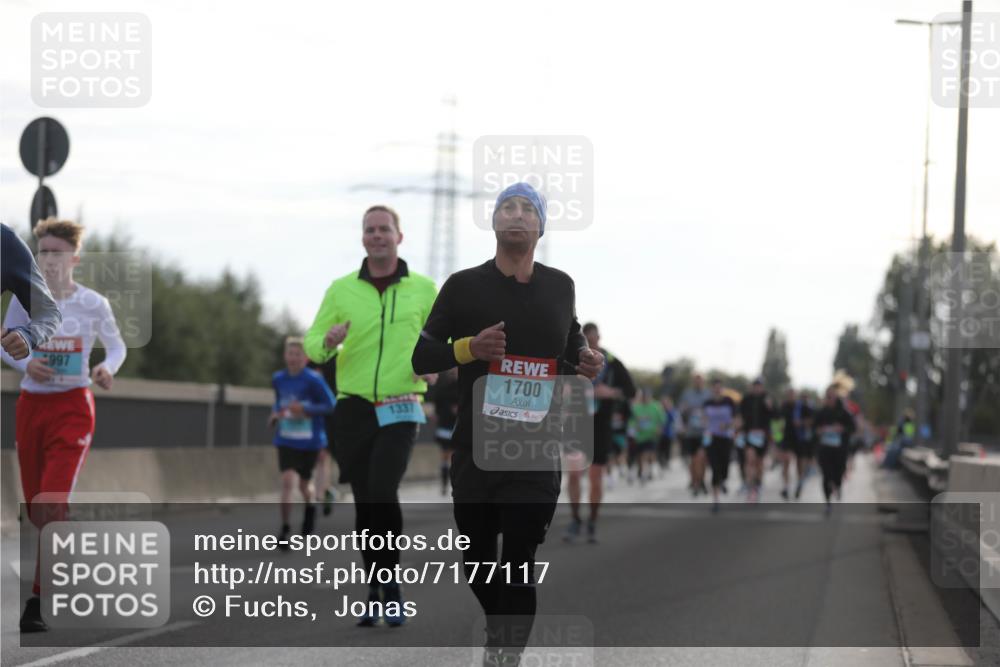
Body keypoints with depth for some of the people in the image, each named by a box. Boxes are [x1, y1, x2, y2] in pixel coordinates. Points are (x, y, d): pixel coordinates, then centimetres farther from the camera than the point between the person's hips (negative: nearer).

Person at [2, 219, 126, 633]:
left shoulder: (92, 303, -2)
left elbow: (117, 346, 11)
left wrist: (108, 368, -11)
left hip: (72, 407, -3)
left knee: (52, 505, -16)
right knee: (35, 507, 8)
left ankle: (39, 603, -15)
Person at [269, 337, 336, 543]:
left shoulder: (313, 380, -13)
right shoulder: (278, 379, 2)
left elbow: (330, 405, -11)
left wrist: (305, 409, -24)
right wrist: (275, 415, -2)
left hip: (310, 441, -2)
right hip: (286, 440, 2)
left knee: (304, 484, 13)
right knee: (287, 481, -16)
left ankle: (310, 507, 49)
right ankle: (285, 530, -12)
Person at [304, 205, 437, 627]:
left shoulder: (423, 289, 3)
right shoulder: (341, 290, 4)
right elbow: (312, 344, 7)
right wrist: (329, 342, -17)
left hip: (400, 409, -2)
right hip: (354, 407, 2)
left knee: (382, 492, -21)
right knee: (365, 502, 4)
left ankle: (390, 584, -5)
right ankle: (375, 595, 18)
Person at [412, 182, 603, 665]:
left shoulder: (560, 286, 8)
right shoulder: (464, 285, 0)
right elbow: (421, 357, 0)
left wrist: (586, 362, 1)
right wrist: (469, 348, -18)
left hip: (537, 453, 0)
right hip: (474, 449, 0)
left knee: (519, 567, -10)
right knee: (477, 560, 12)